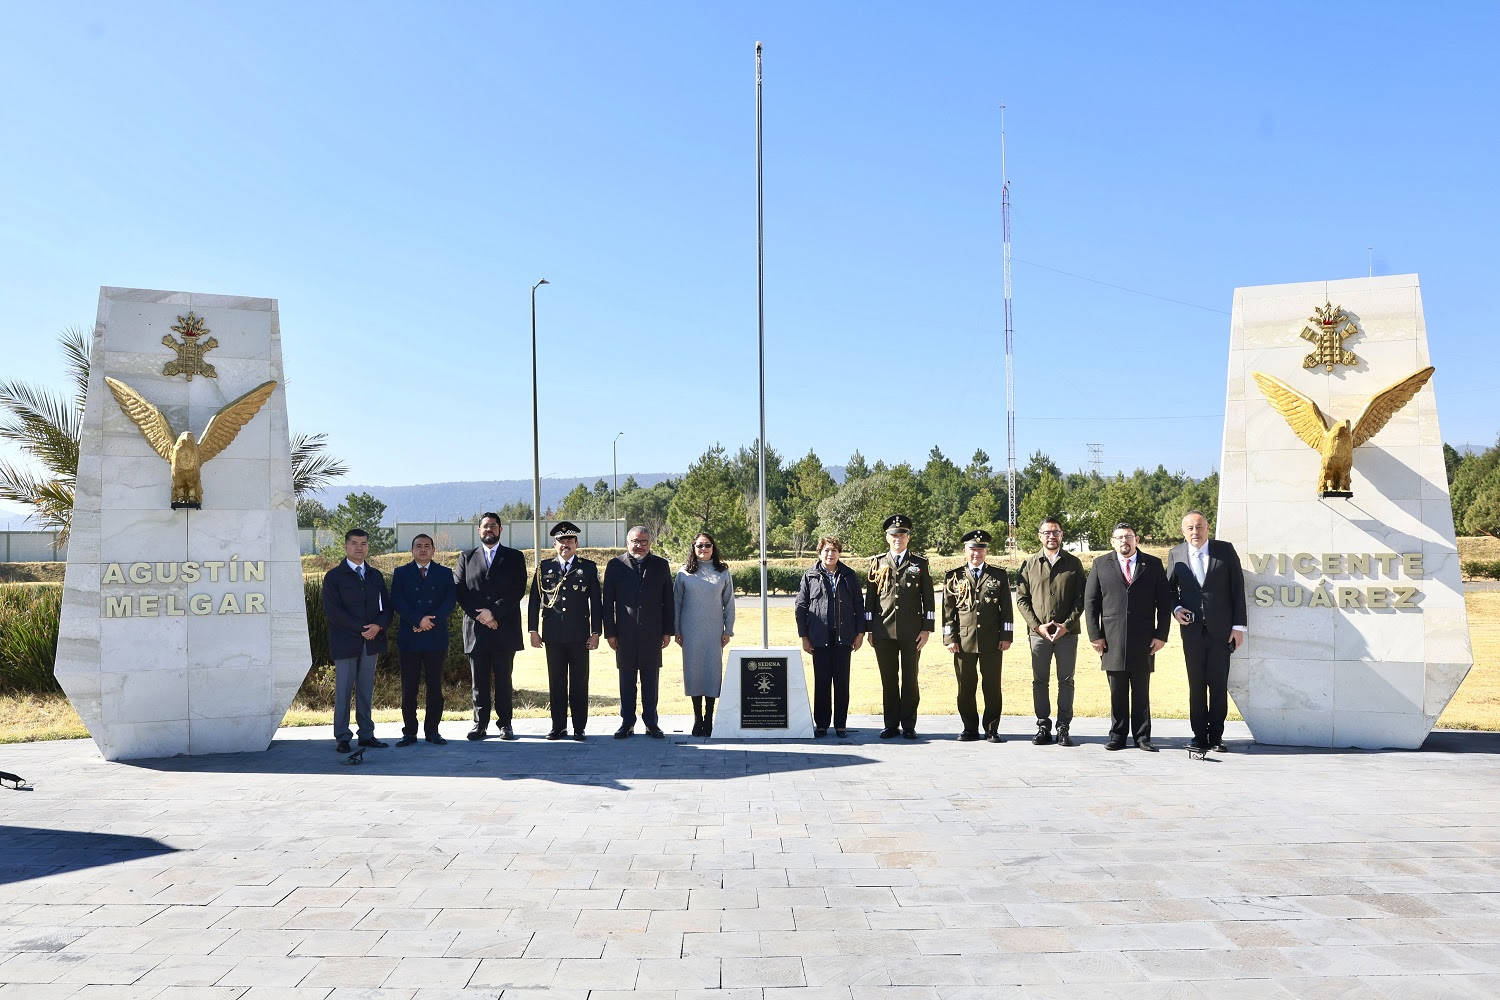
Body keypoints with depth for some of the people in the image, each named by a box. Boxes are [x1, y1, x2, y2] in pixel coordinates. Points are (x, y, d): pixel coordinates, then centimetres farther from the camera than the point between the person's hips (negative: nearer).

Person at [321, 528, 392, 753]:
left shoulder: (375, 575, 15)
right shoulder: (334, 576, -1)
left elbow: (386, 606, 11)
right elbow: (332, 611, -10)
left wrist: (378, 626, -10)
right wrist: (361, 629, -14)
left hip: (371, 641, 4)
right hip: (345, 642, -4)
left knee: (367, 690, 7)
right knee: (343, 690, -2)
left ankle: (366, 734, 12)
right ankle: (342, 737, 5)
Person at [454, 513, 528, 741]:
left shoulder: (514, 557, 9)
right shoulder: (467, 558, 13)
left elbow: (518, 591, -3)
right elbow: (460, 591, 4)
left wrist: (493, 611, -12)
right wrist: (479, 615, -9)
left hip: (504, 628, -1)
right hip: (476, 628, 1)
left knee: (503, 679, 1)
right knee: (479, 681, 3)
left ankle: (505, 724, 8)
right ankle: (480, 724, 9)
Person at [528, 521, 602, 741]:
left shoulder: (588, 567, 5)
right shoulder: (544, 568, 8)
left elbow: (595, 602, 4)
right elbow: (534, 600, 8)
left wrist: (595, 632, -1)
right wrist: (533, 630, 2)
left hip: (579, 635, -1)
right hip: (553, 635, 1)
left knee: (579, 682, 1)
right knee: (556, 682, 6)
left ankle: (579, 728, 8)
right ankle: (558, 726, 14)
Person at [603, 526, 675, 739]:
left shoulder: (661, 565, 7)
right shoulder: (615, 565, 3)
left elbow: (668, 600, 7)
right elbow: (608, 601, 2)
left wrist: (668, 631, 2)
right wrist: (609, 632, -2)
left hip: (652, 633, 1)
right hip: (625, 633, -1)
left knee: (651, 681, 6)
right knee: (626, 681, 6)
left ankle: (651, 723, 14)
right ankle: (627, 723, 14)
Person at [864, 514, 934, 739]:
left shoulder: (919, 564, 7)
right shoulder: (877, 563, 9)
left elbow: (928, 599, 6)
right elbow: (870, 598, 9)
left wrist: (926, 629, -2)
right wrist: (869, 629, 5)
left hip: (912, 632, -1)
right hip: (883, 631, 1)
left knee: (909, 679, 3)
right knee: (888, 679, 5)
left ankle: (909, 725, 12)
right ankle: (891, 725, 13)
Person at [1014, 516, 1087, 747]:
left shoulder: (1073, 563, 5)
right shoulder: (1029, 564, 6)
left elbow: (1081, 598, 2)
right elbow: (1021, 599, 4)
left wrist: (1067, 625, -9)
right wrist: (1037, 625, -7)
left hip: (1067, 633, 0)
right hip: (1038, 633, 1)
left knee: (1066, 682, 3)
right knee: (1040, 682, 4)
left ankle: (1063, 728, 9)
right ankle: (1043, 727, 11)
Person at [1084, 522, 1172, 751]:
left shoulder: (1153, 564, 7)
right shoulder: (1101, 565, 7)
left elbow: (1164, 601, 6)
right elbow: (1090, 601, 6)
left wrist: (1161, 634, -1)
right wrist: (1095, 635, -1)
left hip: (1143, 640, 0)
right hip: (1112, 640, 0)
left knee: (1141, 691, 6)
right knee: (1117, 692, 4)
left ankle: (1142, 736, 14)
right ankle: (1117, 736, 13)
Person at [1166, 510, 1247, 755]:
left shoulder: (1225, 550, 0)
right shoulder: (1175, 554, 5)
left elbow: (1237, 588, 0)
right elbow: (1169, 587, 16)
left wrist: (1238, 625, -3)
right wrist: (1176, 608, -5)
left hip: (1221, 630, -1)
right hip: (1192, 630, 1)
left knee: (1219, 685, 2)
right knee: (1196, 686, 5)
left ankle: (1216, 736, 13)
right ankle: (1200, 736, 13)